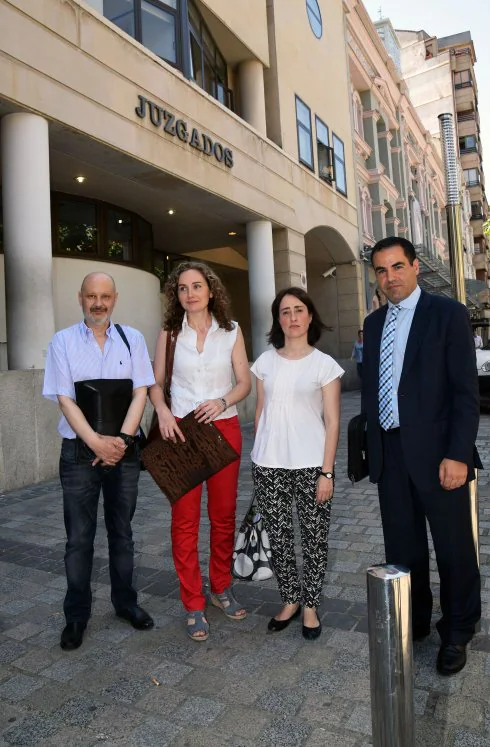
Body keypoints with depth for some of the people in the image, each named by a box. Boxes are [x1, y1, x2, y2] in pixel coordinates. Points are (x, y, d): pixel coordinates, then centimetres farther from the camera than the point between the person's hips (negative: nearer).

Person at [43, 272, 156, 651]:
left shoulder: (132, 339, 3)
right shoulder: (63, 342, -1)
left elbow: (140, 392, -3)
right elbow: (65, 399, -7)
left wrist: (121, 439, -14)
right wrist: (97, 442, -17)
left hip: (124, 450, 1)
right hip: (79, 453, -1)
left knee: (122, 532, 14)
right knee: (80, 537, 8)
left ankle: (126, 601, 32)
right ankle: (77, 615, 25)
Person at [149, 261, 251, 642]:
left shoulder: (231, 331, 4)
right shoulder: (170, 332, 4)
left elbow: (244, 382, 3)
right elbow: (156, 383, 6)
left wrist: (221, 402, -15)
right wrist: (162, 410, -13)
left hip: (223, 428, 1)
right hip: (180, 429, -1)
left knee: (224, 514, 10)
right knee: (185, 519, 1)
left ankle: (222, 587, 31)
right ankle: (194, 605, 15)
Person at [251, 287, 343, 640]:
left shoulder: (324, 364, -2)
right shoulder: (265, 361, 7)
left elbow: (332, 423, -4)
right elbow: (260, 412, 11)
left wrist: (327, 472, -9)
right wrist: (259, 458, 8)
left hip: (311, 465, -2)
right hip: (268, 466, 3)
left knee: (314, 537, 7)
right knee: (278, 537, 11)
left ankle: (310, 605, 26)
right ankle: (290, 600, 30)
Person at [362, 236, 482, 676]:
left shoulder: (448, 314, -5)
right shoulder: (374, 323, 11)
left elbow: (466, 390, -10)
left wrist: (458, 454, -16)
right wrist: (373, 442, 9)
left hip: (436, 451, -5)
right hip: (389, 453, 5)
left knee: (454, 548, 9)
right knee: (402, 546, 16)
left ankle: (457, 634, 30)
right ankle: (412, 623, 36)